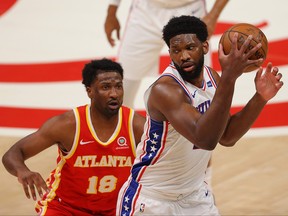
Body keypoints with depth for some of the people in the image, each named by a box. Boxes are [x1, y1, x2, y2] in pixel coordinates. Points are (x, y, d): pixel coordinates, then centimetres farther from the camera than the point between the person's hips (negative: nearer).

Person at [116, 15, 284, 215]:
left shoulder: (211, 77, -2)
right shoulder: (165, 89, -27)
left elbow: (226, 137, 4)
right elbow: (205, 139, -40)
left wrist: (260, 98, -10)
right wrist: (229, 77, -45)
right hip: (151, 198, -7)